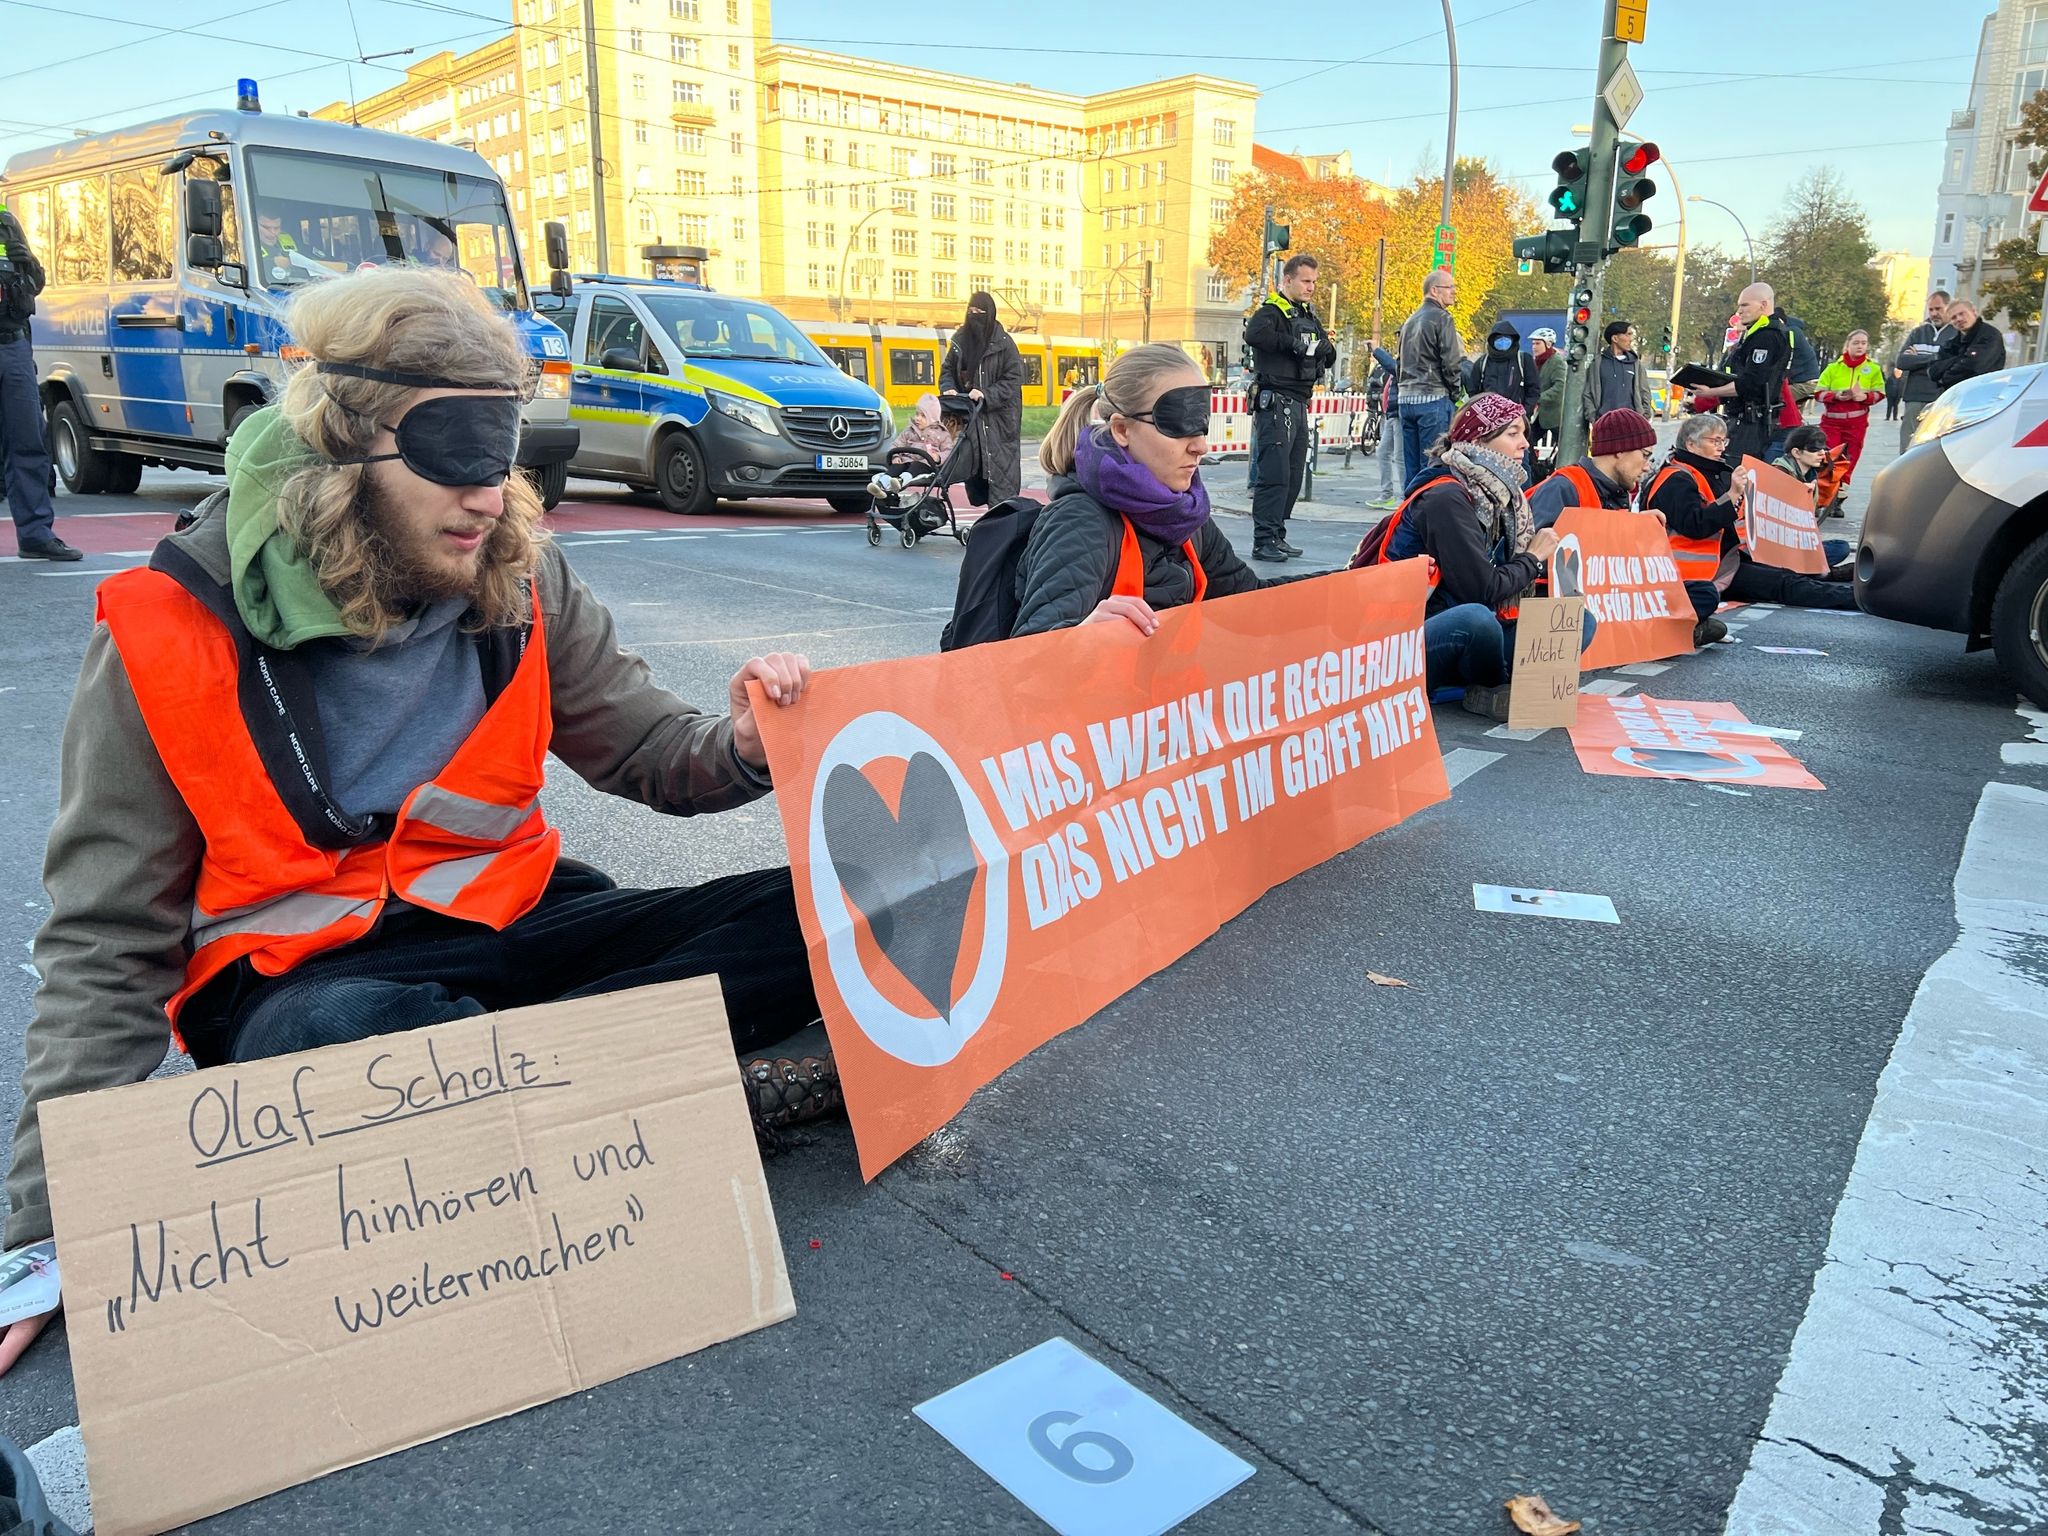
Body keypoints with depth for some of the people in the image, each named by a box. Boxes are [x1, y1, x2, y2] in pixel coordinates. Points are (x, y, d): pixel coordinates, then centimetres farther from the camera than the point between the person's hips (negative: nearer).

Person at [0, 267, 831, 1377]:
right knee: (344, 1037, -42)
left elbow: (650, 753, 5)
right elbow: (107, 948, -7)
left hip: (505, 923, 4)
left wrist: (742, 746, -21)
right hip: (294, 976, -3)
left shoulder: (520, 583, -2)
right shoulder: (175, 629, -11)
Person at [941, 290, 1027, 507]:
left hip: (998, 418, -5)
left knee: (999, 465, -9)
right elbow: (947, 370, 16)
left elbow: (1014, 379, -9)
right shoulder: (960, 340, 8)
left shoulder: (1004, 343, -6)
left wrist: (986, 395, -20)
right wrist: (949, 388, -6)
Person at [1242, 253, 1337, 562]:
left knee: (1293, 476, 10)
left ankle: (1277, 536, 16)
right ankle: (1264, 541, -11)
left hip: (1299, 406, 9)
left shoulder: (1308, 316, 21)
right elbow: (1253, 334, -29)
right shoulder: (1272, 311, -6)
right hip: (1275, 404, -9)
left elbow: (1329, 356, 20)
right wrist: (1293, 343, -25)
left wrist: (1323, 348, -2)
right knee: (1274, 475, -13)